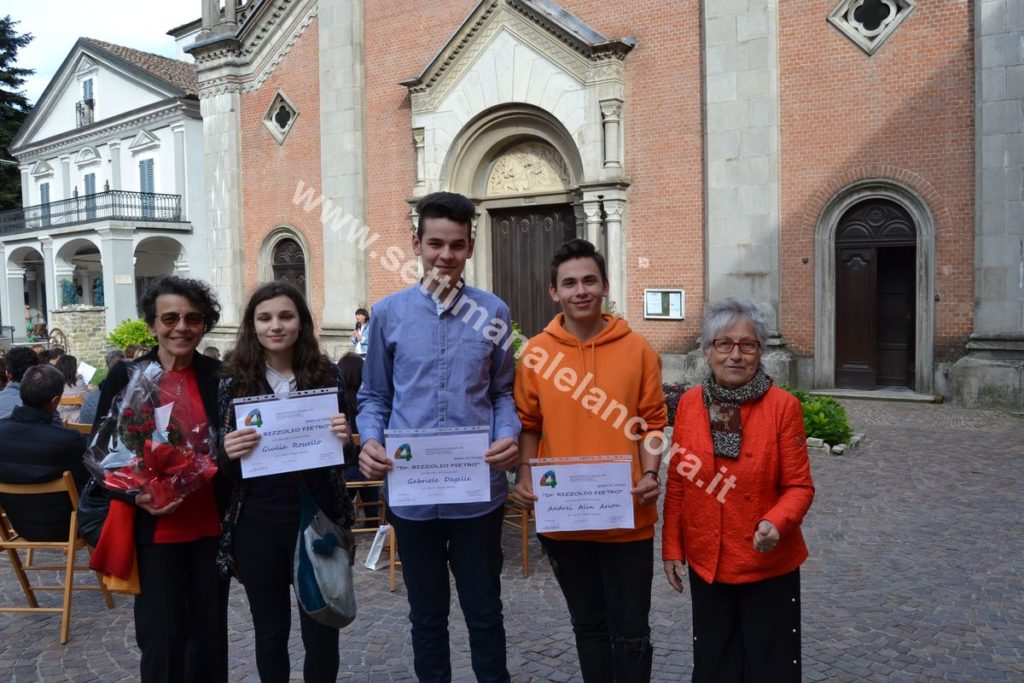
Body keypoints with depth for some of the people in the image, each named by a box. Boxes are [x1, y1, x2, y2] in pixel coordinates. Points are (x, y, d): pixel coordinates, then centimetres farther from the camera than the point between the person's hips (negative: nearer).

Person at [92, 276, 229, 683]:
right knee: (162, 638, 6)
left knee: (211, 634, 14)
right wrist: (136, 495, -16)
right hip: (155, 530, -2)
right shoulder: (125, 377, -3)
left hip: (212, 526, 2)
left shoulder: (219, 376, 1)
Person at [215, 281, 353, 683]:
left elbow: (342, 449, 5)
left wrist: (343, 439, -18)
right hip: (256, 524, 1)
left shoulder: (327, 374, -1)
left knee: (321, 631, 8)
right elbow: (223, 463, 3)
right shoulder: (234, 381, -2)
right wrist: (228, 453, -20)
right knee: (270, 631, 15)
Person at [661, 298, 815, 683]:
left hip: (769, 566, -3)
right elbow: (677, 484, 4)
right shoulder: (689, 403, -2)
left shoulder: (783, 406, -11)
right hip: (706, 564, 3)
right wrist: (672, 548, 4)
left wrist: (776, 523, -27)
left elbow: (799, 485, -8)